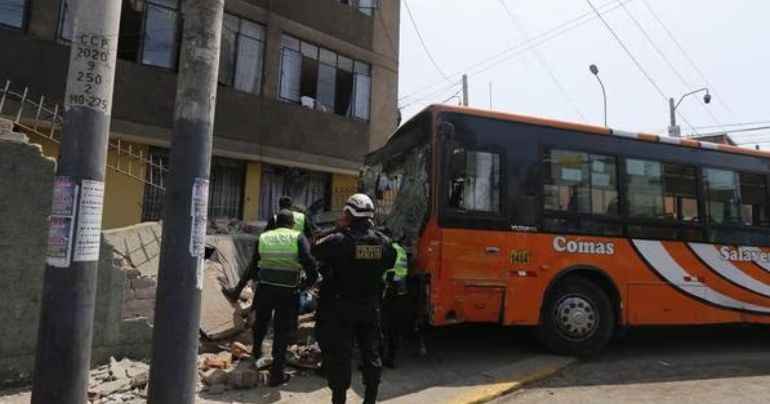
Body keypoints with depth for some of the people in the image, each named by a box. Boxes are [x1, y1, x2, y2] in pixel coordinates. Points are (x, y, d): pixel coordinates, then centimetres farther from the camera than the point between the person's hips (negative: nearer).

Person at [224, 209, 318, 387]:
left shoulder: (263, 237, 6)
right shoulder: (298, 238, -4)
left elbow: (253, 267, 10)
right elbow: (310, 264, -14)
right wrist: (308, 282, 3)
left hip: (265, 289, 3)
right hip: (288, 292, -3)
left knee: (260, 322, 29)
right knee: (282, 331, 7)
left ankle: (256, 351, 48)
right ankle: (277, 373, 13)